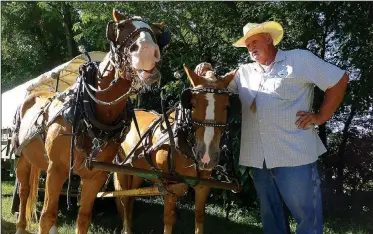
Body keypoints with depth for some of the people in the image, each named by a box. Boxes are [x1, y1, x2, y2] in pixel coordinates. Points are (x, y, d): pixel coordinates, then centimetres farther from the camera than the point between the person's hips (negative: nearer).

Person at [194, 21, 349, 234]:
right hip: (259, 159, 6)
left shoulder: (300, 59, 1)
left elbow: (339, 80, 1)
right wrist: (207, 73, 0)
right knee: (270, 216, 15)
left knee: (307, 216, 1)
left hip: (295, 156, -5)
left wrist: (321, 116, -4)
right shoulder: (245, 72, 16)